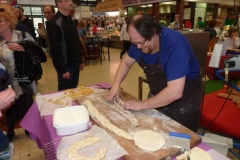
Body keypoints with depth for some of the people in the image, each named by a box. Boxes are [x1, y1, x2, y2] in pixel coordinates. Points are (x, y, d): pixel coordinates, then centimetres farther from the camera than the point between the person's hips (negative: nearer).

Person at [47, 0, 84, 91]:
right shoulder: (54, 23, -13)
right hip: (66, 65, -7)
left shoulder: (70, 20, 13)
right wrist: (63, 69, -17)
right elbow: (56, 48, -17)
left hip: (75, 63, 7)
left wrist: (80, 60, 13)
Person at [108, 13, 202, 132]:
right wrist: (116, 85, -12)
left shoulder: (175, 44, -33)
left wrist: (141, 105, -29)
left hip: (184, 99, -5)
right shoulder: (139, 40, -12)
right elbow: (126, 63, 3)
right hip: (157, 96, 6)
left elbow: (174, 92, -38)